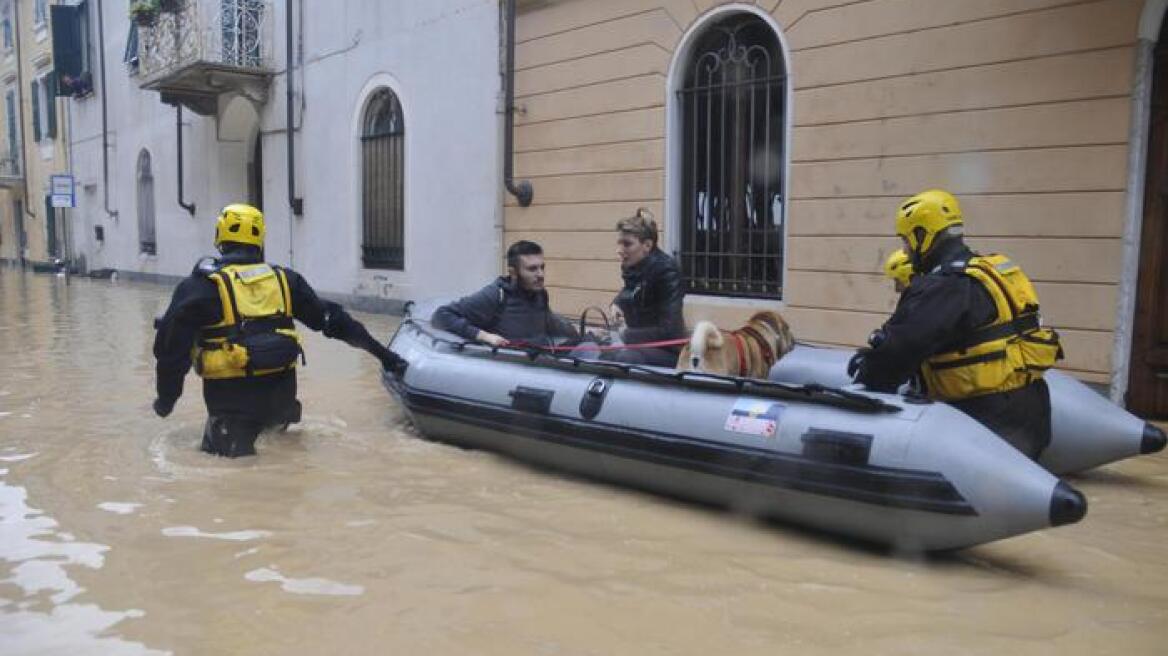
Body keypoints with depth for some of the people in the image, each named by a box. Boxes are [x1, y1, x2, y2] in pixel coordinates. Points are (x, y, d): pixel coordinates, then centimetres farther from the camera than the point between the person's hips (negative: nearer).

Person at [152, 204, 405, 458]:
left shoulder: (201, 285, -2)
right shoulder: (283, 278, 7)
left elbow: (171, 345, -1)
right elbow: (330, 317, 10)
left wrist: (166, 397, 13)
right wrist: (380, 352, 16)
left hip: (230, 395, -4)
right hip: (282, 390, 4)